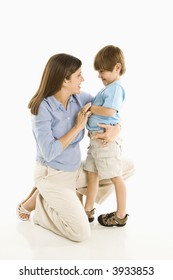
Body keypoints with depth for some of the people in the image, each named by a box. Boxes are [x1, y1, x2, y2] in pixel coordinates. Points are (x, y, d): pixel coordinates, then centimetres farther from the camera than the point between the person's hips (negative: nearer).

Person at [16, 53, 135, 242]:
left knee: (128, 168, 7)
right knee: (82, 233, -16)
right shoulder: (42, 108, -21)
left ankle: (75, 196, 10)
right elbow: (48, 153, -26)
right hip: (53, 175, -7)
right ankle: (37, 203, 6)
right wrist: (78, 126, -22)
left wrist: (116, 129, -18)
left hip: (76, 169, 7)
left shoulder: (80, 98, -6)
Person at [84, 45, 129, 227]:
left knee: (116, 177, 3)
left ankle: (121, 216, 17)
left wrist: (90, 107, -13)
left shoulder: (115, 88, -13)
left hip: (106, 139, -10)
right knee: (92, 174, 14)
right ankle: (88, 210, 26)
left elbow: (109, 111, -25)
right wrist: (90, 108, 6)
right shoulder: (108, 88, 16)